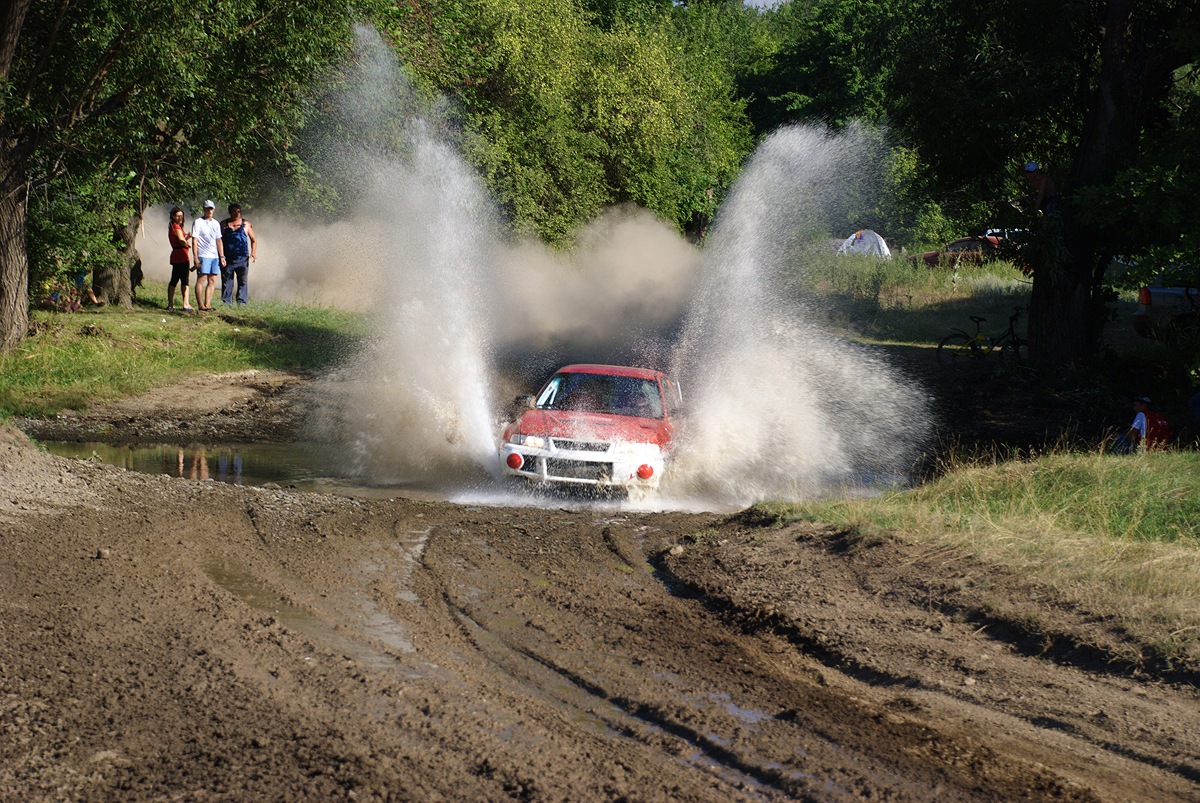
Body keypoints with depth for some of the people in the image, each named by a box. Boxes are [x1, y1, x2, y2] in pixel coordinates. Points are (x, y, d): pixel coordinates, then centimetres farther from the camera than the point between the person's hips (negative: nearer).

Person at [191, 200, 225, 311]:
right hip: (203, 255, -6)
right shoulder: (198, 222, -1)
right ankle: (200, 305, -8)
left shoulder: (216, 224, 17)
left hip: (215, 256, 6)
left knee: (212, 281, 2)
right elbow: (194, 241, -6)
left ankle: (207, 304, 3)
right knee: (201, 279, -8)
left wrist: (222, 256, 14)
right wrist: (196, 258, -12)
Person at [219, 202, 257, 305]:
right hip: (227, 259, 0)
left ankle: (241, 302, 1)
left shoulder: (246, 224, 11)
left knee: (242, 281, -1)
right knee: (226, 281, 0)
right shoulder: (224, 224, 11)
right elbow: (219, 239, 13)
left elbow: (253, 239, 15)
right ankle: (226, 302, 4)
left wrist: (253, 252, -1)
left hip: (242, 258, 0)